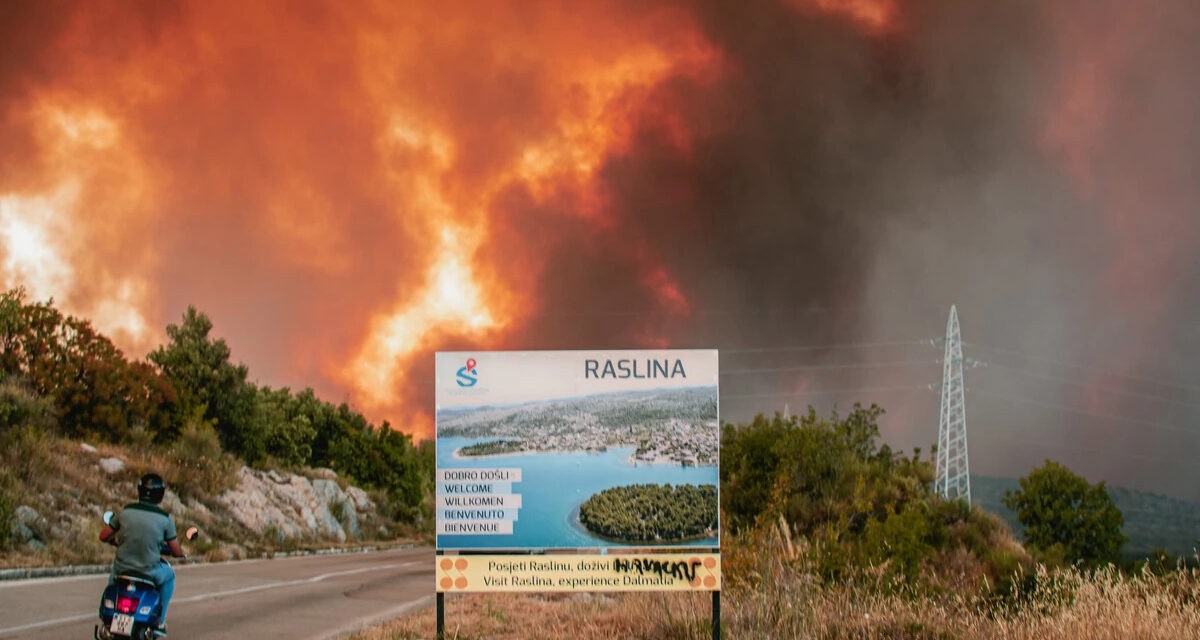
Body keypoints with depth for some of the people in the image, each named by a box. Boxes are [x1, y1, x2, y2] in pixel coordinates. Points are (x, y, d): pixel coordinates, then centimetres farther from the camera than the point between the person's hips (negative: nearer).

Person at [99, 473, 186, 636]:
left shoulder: (125, 512, -3)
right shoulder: (165, 519, -8)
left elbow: (103, 536, 5)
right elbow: (176, 551, -3)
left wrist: (114, 540, 28)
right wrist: (182, 553, 21)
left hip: (122, 568, 2)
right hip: (150, 572, -2)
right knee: (169, 575, 31)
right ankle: (159, 621, 28)